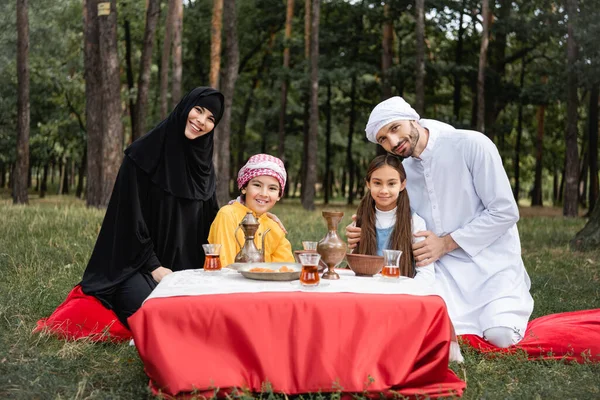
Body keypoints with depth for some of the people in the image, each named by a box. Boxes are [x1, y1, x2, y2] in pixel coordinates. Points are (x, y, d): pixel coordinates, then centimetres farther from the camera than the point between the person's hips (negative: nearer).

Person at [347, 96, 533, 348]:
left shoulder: (472, 145, -12)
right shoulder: (403, 172, 7)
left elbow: (505, 212, -13)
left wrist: (446, 243, -15)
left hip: (491, 260, -4)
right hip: (446, 268, 4)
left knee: (499, 335, -21)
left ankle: (511, 300, 14)